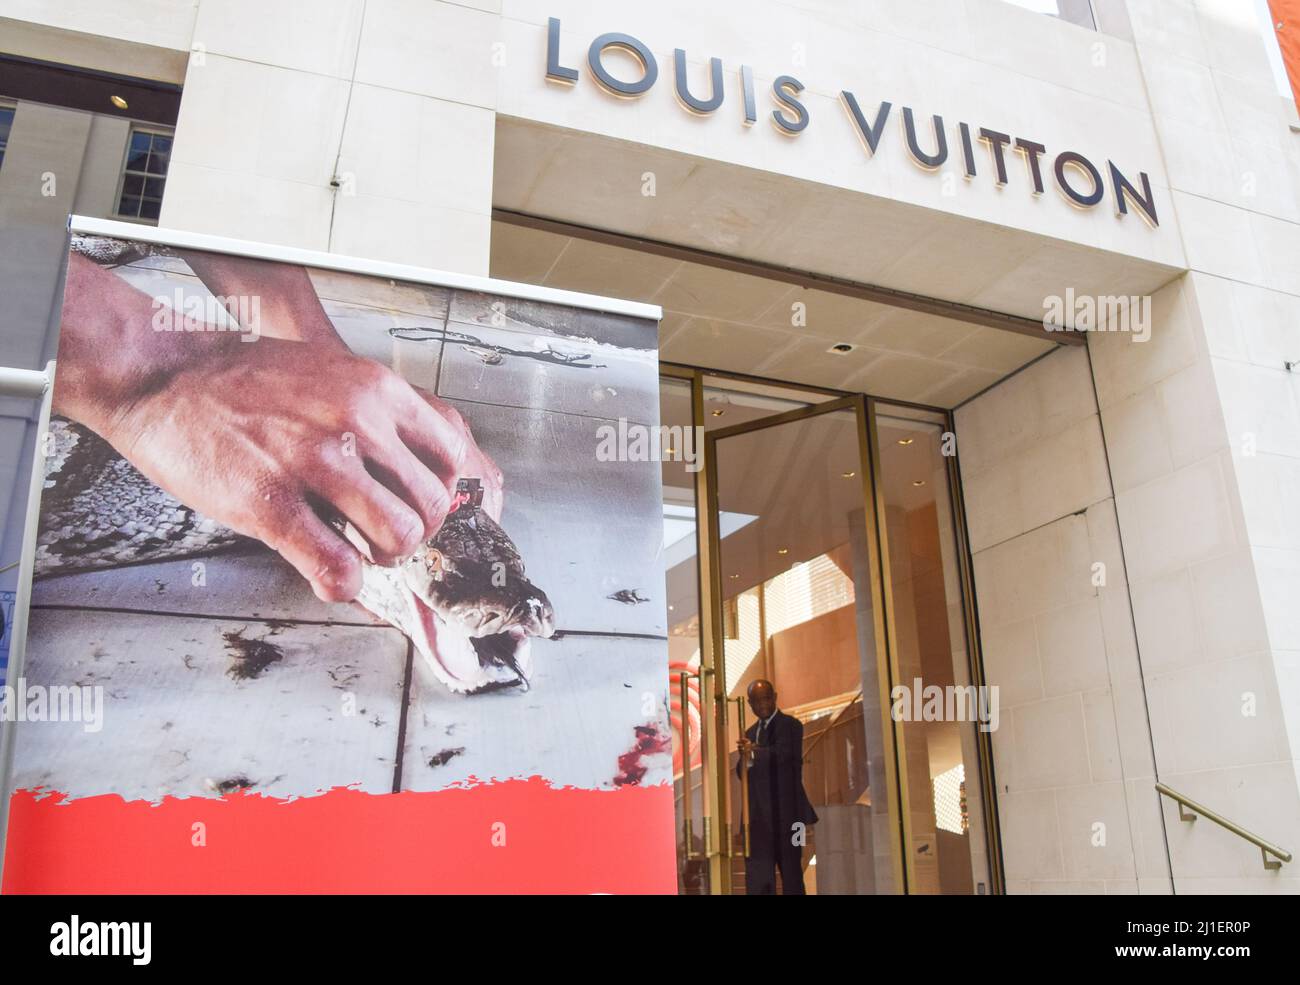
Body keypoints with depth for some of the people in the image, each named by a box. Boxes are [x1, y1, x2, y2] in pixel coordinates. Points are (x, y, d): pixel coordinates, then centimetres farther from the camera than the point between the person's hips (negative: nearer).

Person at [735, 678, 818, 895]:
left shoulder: (790, 725, -1)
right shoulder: (750, 733, 17)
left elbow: (782, 754, -20)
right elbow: (742, 773, 8)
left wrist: (754, 752, -23)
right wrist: (745, 759, -12)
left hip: (785, 812, -5)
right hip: (759, 815, 5)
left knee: (791, 871, 1)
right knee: (756, 873, 1)